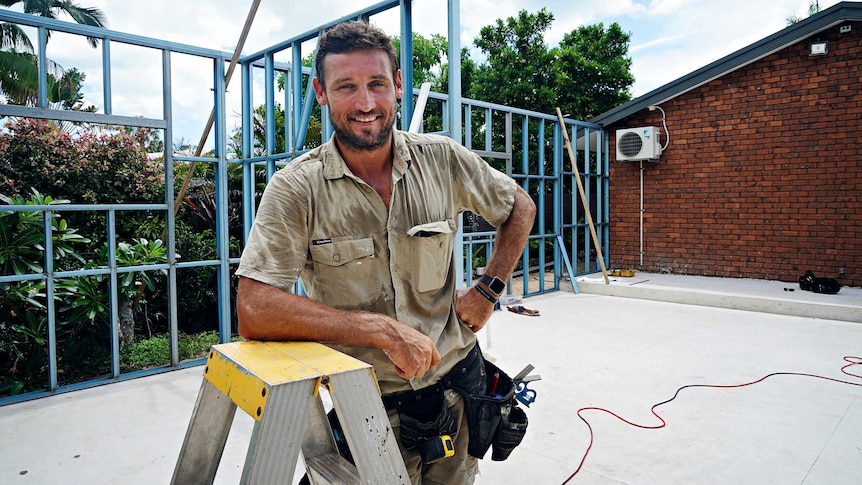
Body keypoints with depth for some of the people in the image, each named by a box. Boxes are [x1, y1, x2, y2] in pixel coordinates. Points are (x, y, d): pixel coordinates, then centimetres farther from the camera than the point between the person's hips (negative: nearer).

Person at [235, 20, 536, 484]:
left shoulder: (443, 160, -8)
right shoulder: (296, 189, -16)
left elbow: (520, 207, 9)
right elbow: (254, 313, -24)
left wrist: (487, 290, -1)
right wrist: (383, 329, -27)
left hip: (455, 388, 3)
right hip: (368, 407, -2)